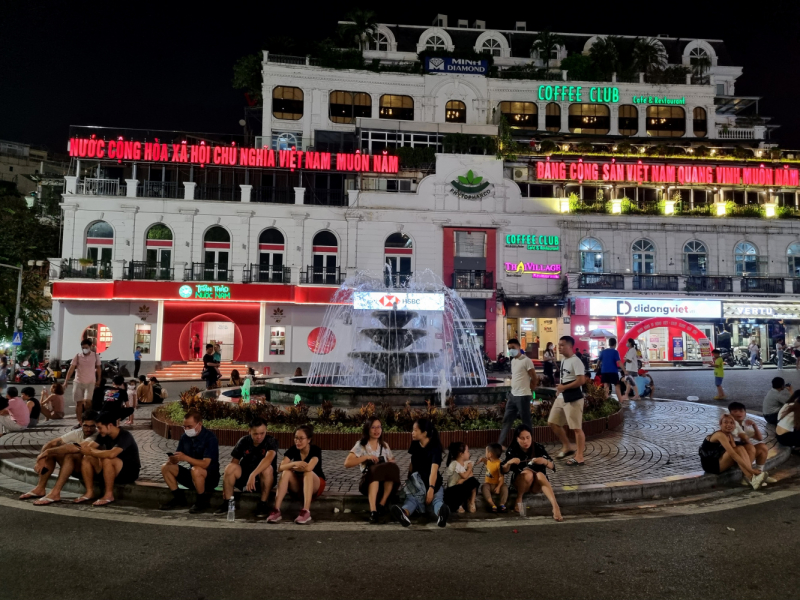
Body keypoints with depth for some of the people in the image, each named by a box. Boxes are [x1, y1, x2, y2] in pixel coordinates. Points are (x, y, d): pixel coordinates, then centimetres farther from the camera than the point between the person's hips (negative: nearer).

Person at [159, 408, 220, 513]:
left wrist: (185, 458, -42)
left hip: (210, 477, -7)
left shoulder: (210, 438, -19)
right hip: (192, 476, 7)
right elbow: (176, 459, 1)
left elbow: (205, 464, -29)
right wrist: (172, 459, -24)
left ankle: (203, 501, -13)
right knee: (166, 467, -4)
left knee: (196, 470, -37)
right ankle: (179, 499, 5)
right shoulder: (185, 437, 1)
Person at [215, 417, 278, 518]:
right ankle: (227, 503, -13)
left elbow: (269, 458, -36)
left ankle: (263, 504, -21)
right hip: (244, 476, 3)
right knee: (230, 467, -25)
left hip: (264, 479, -3)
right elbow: (234, 462, -3)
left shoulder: (271, 441, -17)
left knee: (267, 468, -35)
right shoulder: (243, 442, -6)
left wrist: (253, 475, -50)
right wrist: (226, 485, -11)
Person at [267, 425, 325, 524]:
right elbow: (280, 468, -19)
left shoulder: (315, 450, -17)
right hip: (298, 486, 3)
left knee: (308, 472, -35)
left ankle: (306, 512, -43)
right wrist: (294, 464, -37)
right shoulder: (293, 450, -6)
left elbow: (309, 468, -35)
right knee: (286, 472, -26)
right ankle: (276, 510, -35)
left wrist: (292, 466, -18)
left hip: (316, 485, -3)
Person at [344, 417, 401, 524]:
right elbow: (347, 463, -5)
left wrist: (390, 466, -8)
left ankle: (382, 505, -22)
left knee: (391, 468, -29)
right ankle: (373, 511, -45)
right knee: (375, 470, -36)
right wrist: (366, 457, -13)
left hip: (386, 483, 3)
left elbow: (392, 464, 15)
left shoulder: (385, 445, 18)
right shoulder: (361, 445, 5)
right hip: (369, 482, -3)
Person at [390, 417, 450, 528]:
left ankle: (441, 514, -63)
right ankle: (404, 514, -60)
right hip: (416, 481, 2)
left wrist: (431, 488, -40)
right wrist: (408, 480, 8)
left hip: (432, 482, -2)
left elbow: (434, 469, -29)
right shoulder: (415, 445, 0)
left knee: (436, 499, -31)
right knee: (411, 498, -29)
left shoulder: (435, 447, -17)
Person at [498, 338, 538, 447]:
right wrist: (510, 393, 15)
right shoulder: (512, 361, 13)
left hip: (523, 396, -9)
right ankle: (501, 444, 14)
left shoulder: (526, 361, -13)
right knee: (507, 420, 10)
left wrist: (529, 388, 3)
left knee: (526, 422, 2)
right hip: (512, 395, 9)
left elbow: (535, 378, -10)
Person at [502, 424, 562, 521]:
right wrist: (509, 462, -29)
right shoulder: (512, 450, -9)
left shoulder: (539, 448, -9)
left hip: (537, 484, 1)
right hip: (519, 483, -1)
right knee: (528, 473, -32)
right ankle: (519, 499, -11)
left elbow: (552, 467, -9)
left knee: (540, 475, -33)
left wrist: (545, 461, -31)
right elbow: (504, 471, -7)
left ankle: (555, 507, -44)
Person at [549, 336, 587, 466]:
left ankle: (579, 457, 6)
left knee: (576, 428, -2)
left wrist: (564, 387, -17)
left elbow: (581, 380, -22)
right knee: (552, 422, 13)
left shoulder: (575, 361, -15)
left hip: (573, 398, -10)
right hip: (561, 397, 10)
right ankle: (567, 447, 26)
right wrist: (559, 388, 8)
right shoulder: (563, 361, 14)